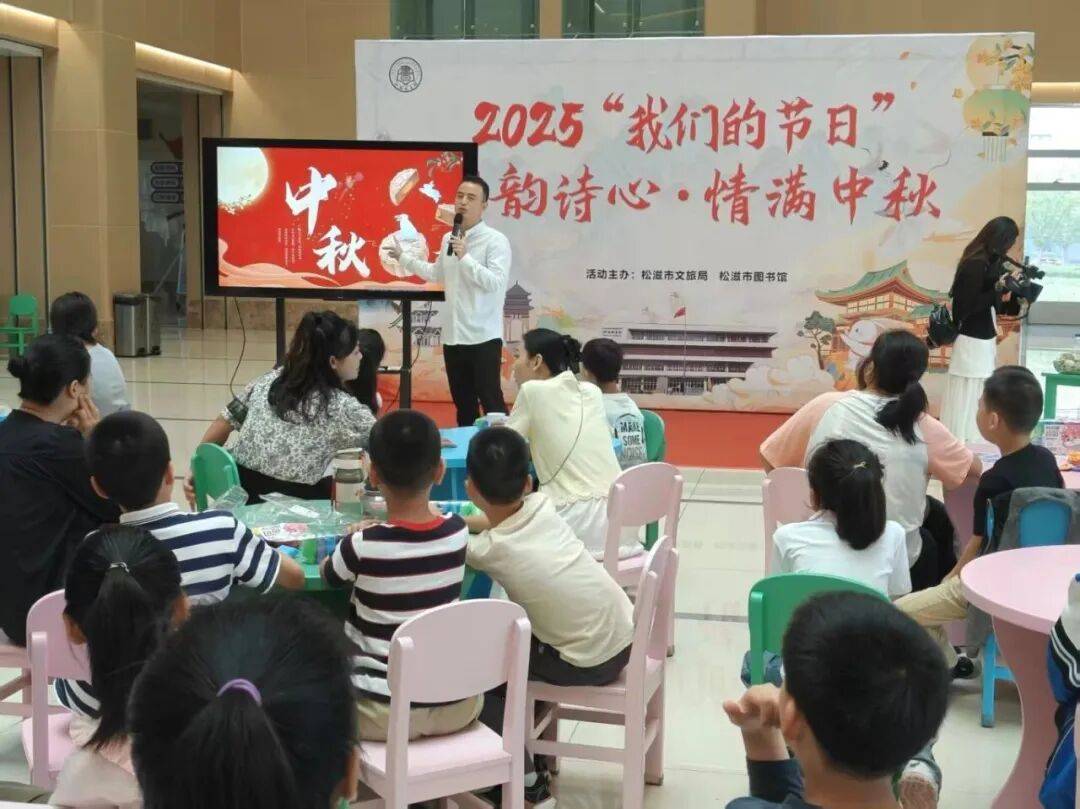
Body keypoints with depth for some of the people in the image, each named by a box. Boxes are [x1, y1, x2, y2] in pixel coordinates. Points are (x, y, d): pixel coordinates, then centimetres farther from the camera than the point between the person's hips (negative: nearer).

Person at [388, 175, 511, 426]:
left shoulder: (496, 241, -9)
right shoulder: (448, 239, 13)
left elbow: (496, 283, -21)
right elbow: (436, 273, 30)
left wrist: (465, 257, -23)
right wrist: (403, 257, 33)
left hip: (483, 337, -7)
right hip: (453, 335, 7)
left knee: (490, 401, -6)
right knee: (463, 403, 13)